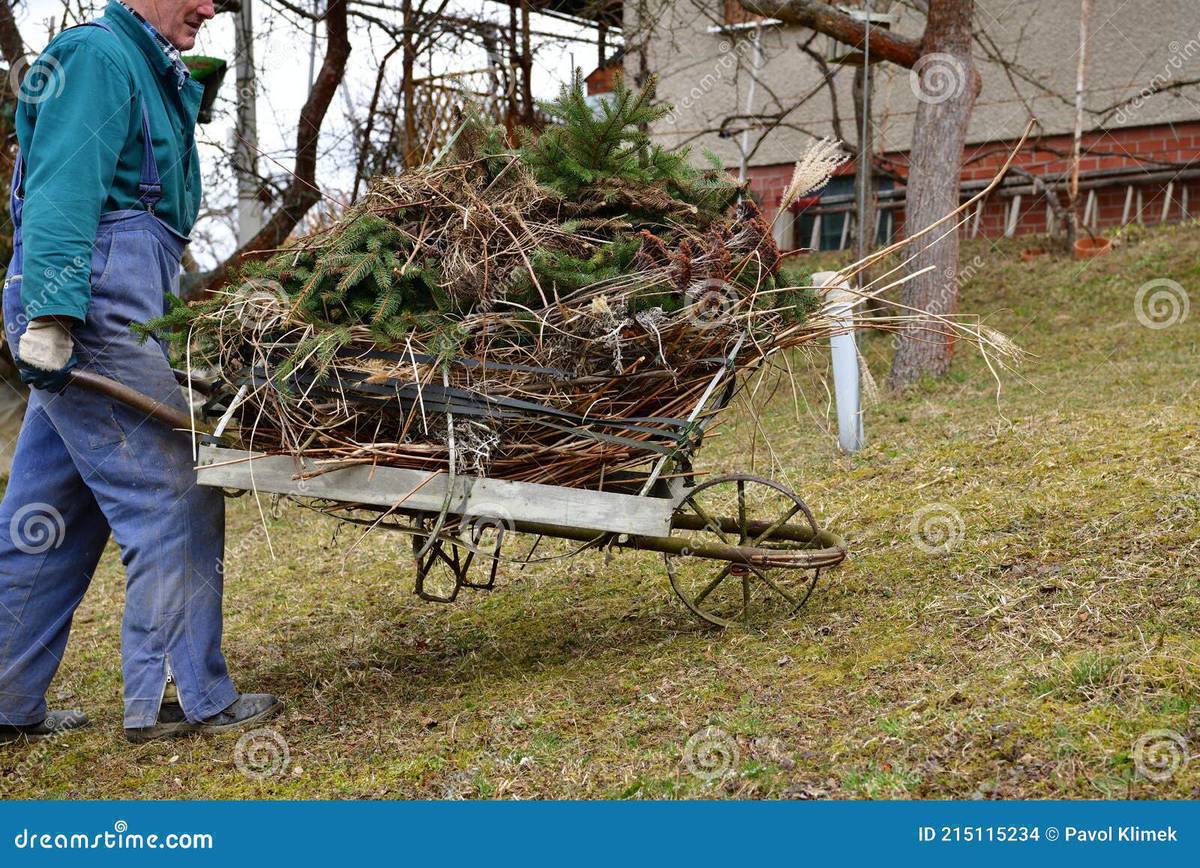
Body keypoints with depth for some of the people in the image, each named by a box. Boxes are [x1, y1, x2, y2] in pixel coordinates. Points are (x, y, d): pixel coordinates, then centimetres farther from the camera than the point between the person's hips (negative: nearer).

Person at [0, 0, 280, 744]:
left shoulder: (154, 71, 24)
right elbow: (64, 188, -18)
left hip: (95, 315, 10)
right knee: (174, 500, -7)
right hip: (95, 311, -10)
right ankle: (182, 697, -1)